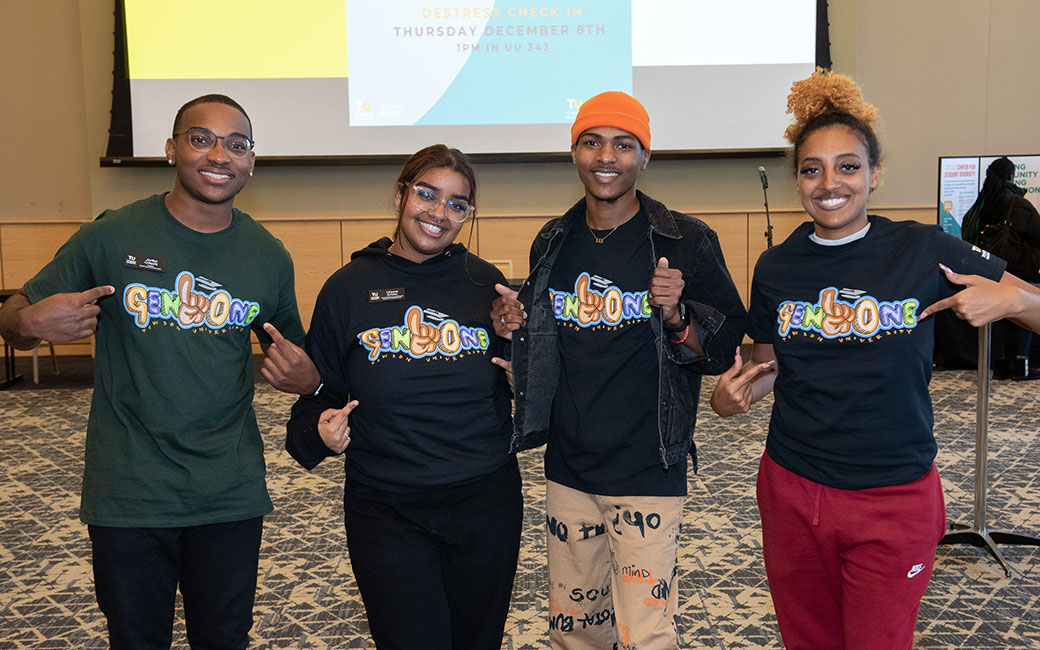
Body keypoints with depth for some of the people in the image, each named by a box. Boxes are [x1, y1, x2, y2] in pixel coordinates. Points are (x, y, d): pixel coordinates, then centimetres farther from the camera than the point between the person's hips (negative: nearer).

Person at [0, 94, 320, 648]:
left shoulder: (269, 257, 3)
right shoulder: (113, 236, -5)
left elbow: (292, 356, 16)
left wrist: (305, 378, -8)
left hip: (231, 497, 2)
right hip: (127, 497, -1)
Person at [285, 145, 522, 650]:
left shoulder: (486, 284, 3)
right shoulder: (349, 289, -1)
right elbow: (318, 393, 4)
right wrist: (319, 432, -16)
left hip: (486, 503, 2)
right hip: (385, 510, -2)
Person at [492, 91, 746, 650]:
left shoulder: (685, 242, -7)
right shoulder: (553, 243, 6)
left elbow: (726, 350, -5)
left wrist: (676, 318, -24)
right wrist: (515, 330, -3)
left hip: (648, 473, -4)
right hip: (568, 469, 5)